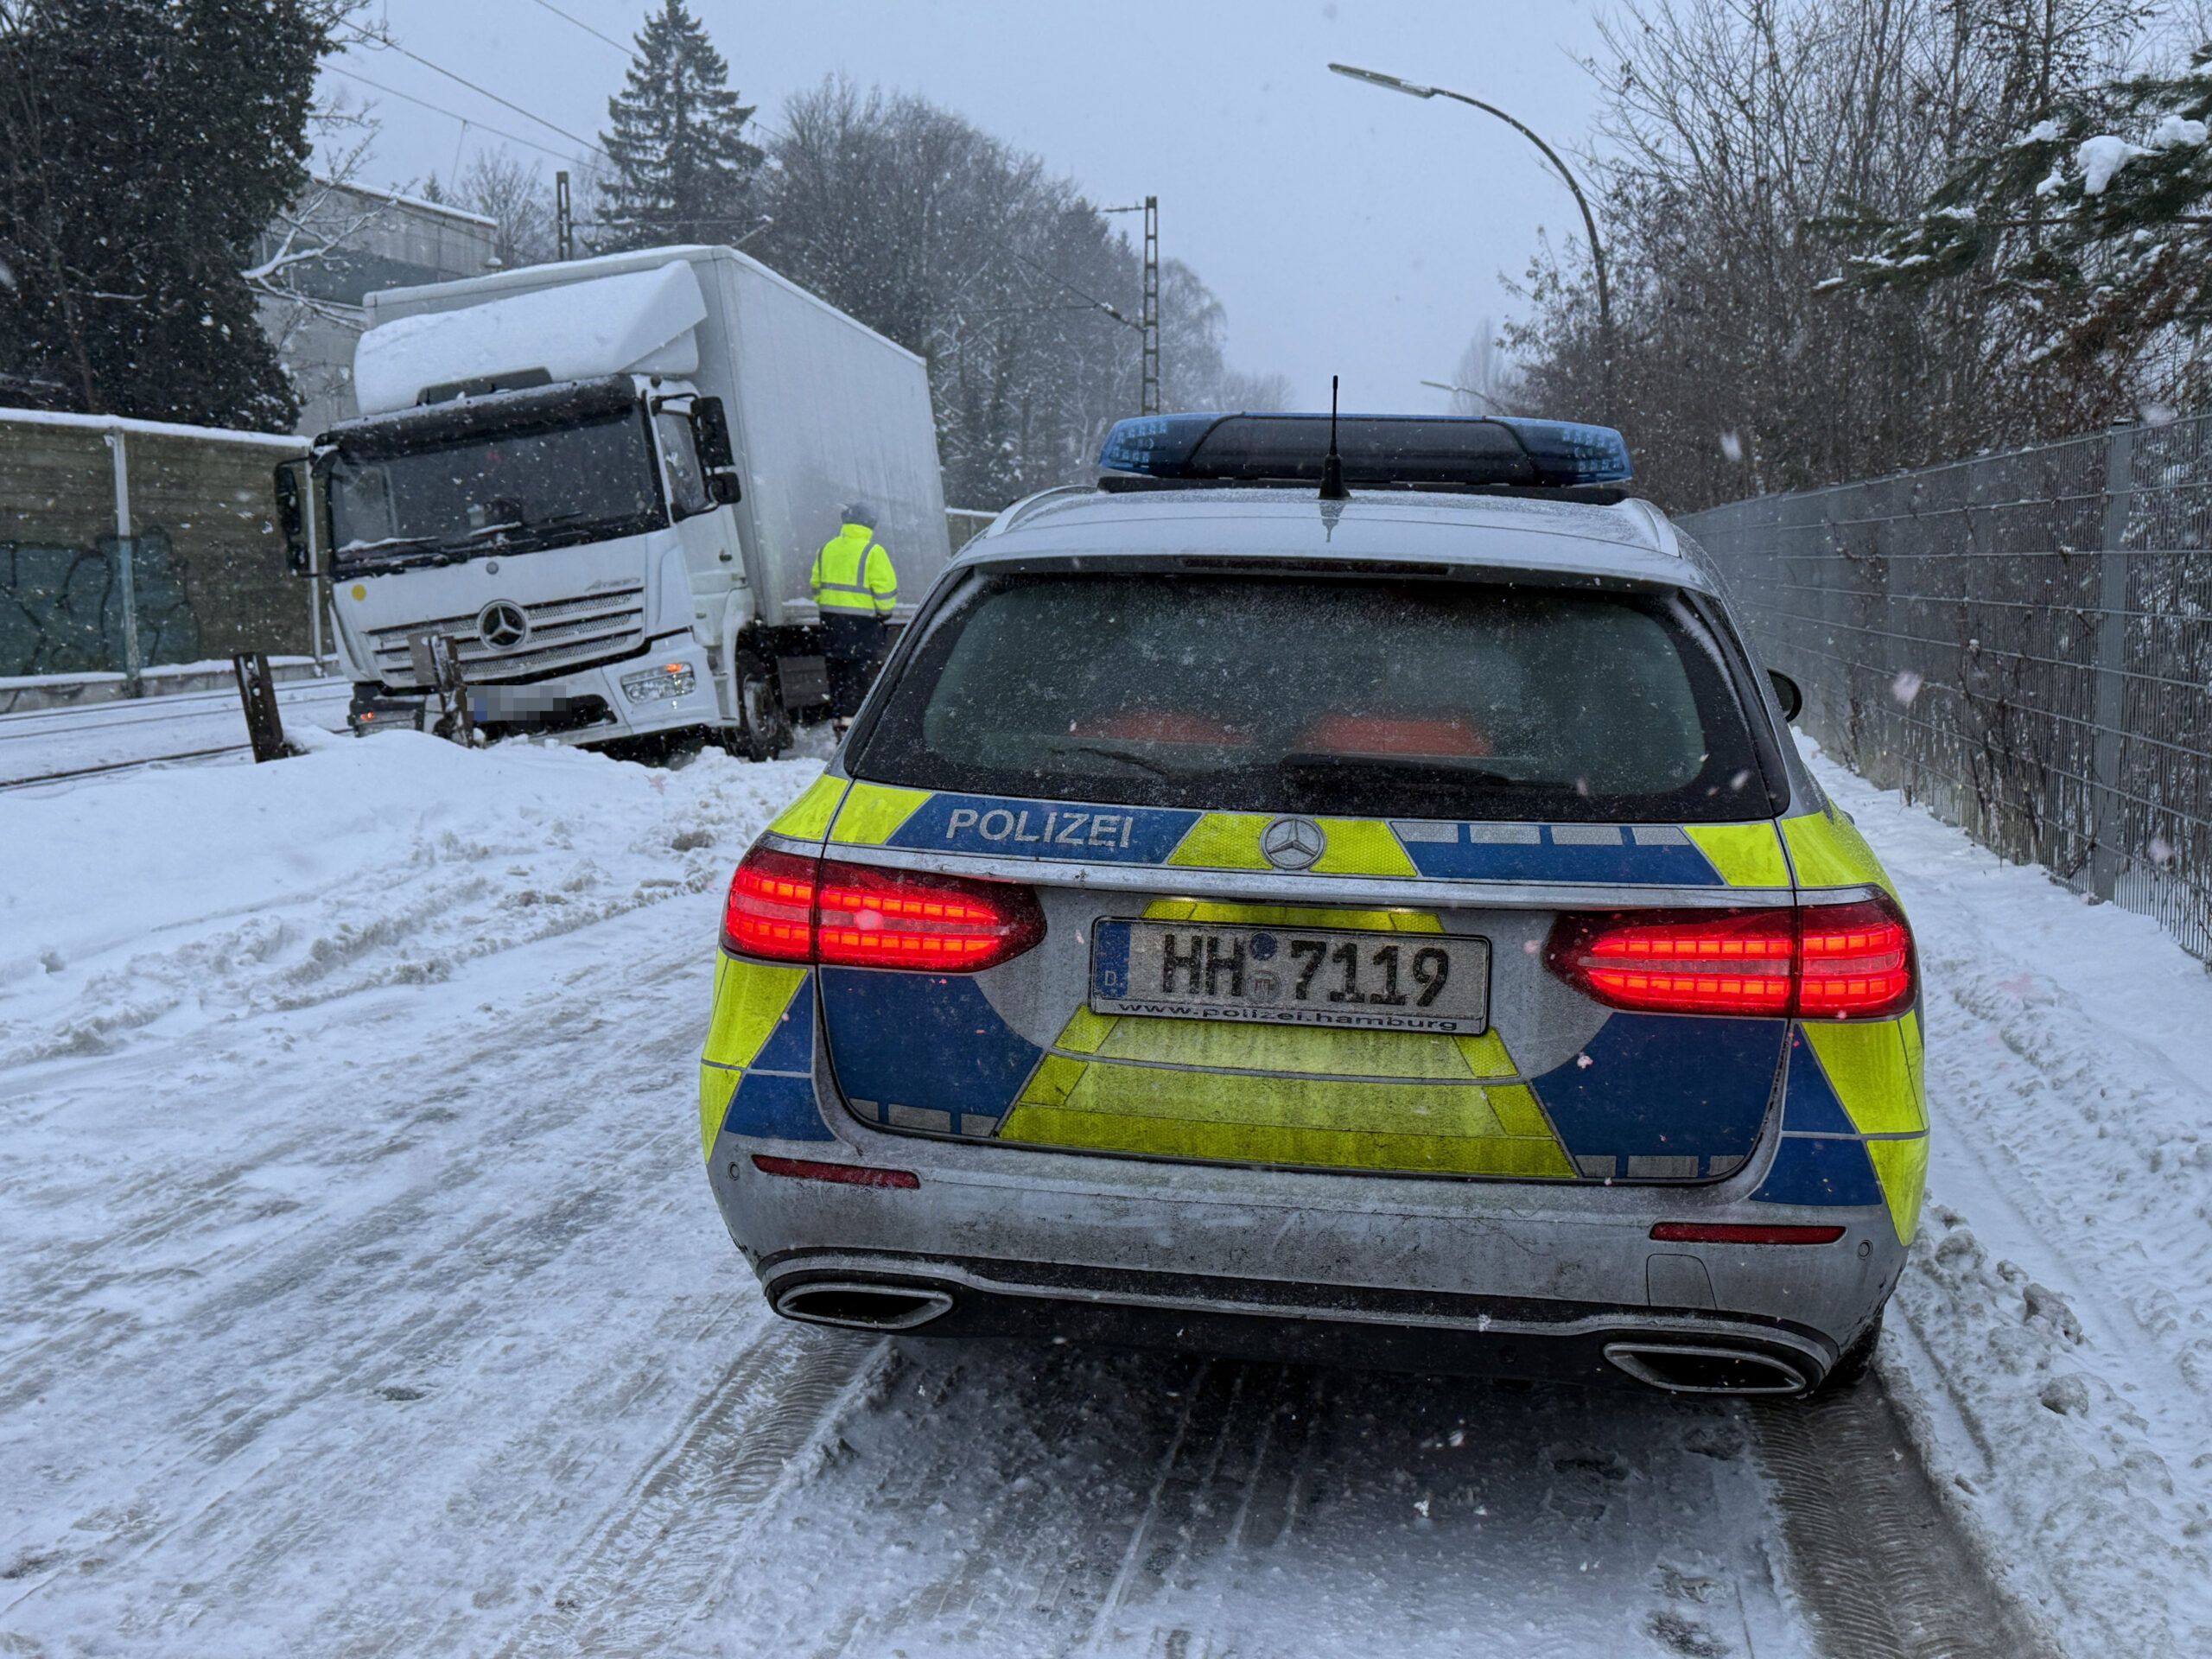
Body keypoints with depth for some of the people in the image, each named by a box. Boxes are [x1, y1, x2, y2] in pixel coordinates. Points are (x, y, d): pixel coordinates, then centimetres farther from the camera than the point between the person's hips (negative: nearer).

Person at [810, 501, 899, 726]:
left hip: (831, 615, 6)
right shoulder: (872, 551, -9)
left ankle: (836, 713, 18)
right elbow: (885, 586, -11)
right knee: (860, 667, -3)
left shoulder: (828, 547, 11)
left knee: (837, 666, 15)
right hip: (861, 618, -6)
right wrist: (884, 612, 4)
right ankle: (850, 715, -10)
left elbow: (817, 582, 16)